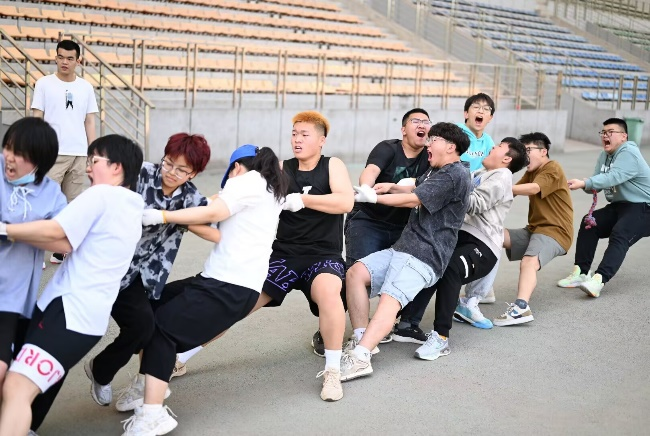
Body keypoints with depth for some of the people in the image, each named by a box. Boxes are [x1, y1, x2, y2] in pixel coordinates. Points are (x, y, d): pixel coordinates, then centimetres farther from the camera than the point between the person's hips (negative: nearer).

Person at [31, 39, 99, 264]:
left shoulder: (86, 87, 10)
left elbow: (90, 122, 12)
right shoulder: (44, 83, 2)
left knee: (72, 204, 6)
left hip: (79, 153, 3)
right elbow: (36, 118, 1)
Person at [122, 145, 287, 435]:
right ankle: (150, 385, 12)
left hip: (228, 285, -9)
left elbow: (212, 213, -16)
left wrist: (161, 216, -14)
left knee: (160, 327, -11)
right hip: (241, 284, 9)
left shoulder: (248, 180, -3)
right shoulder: (272, 190, 23)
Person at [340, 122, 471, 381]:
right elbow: (417, 192, 34)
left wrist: (374, 197, -4)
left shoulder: (455, 174, -9)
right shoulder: (435, 171, 23)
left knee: (390, 299, -27)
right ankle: (360, 339, -10)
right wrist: (391, 188, 13)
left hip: (424, 257, -10)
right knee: (355, 273, -7)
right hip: (402, 248, 10)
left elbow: (414, 200, -12)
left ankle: (359, 357, -40)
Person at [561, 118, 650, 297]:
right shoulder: (604, 155, 10)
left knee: (619, 235, -30)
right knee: (589, 223, -6)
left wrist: (583, 183, -44)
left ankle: (599, 280, -45)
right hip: (619, 206, 9)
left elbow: (613, 177, -34)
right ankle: (581, 273, -7)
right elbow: (596, 184, 2)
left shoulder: (629, 154, -18)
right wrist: (587, 187, -22)